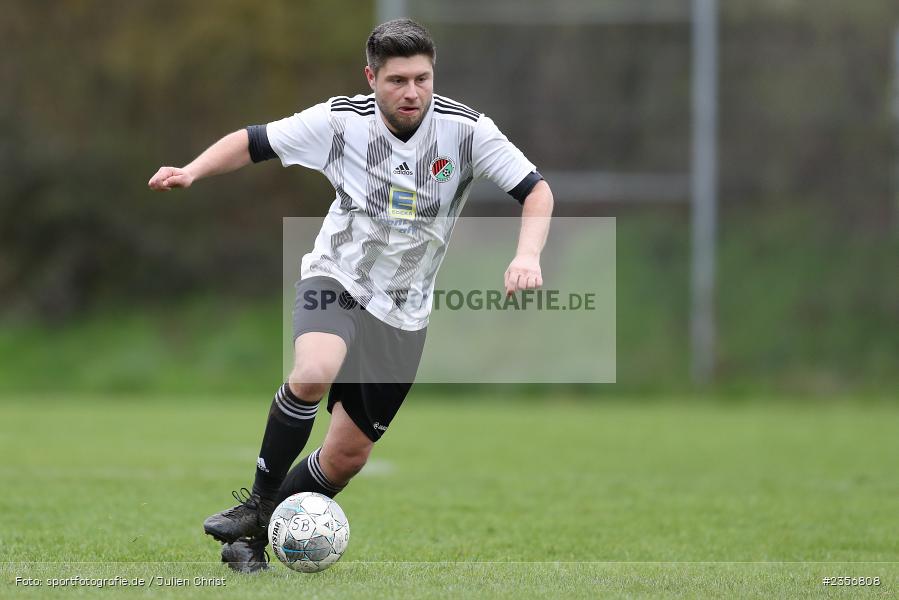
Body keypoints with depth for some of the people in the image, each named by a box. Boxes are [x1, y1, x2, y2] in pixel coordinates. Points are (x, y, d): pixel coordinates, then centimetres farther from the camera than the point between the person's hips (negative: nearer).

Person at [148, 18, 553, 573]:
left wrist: (527, 256, -28)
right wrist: (192, 172, -20)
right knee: (314, 374, -35)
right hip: (335, 278, -2)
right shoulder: (341, 120, -12)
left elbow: (536, 190, -11)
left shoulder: (465, 129, -13)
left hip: (404, 313, 2)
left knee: (349, 455, 4)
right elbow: (254, 142, -3)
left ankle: (254, 538, 25)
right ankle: (257, 504, -16)